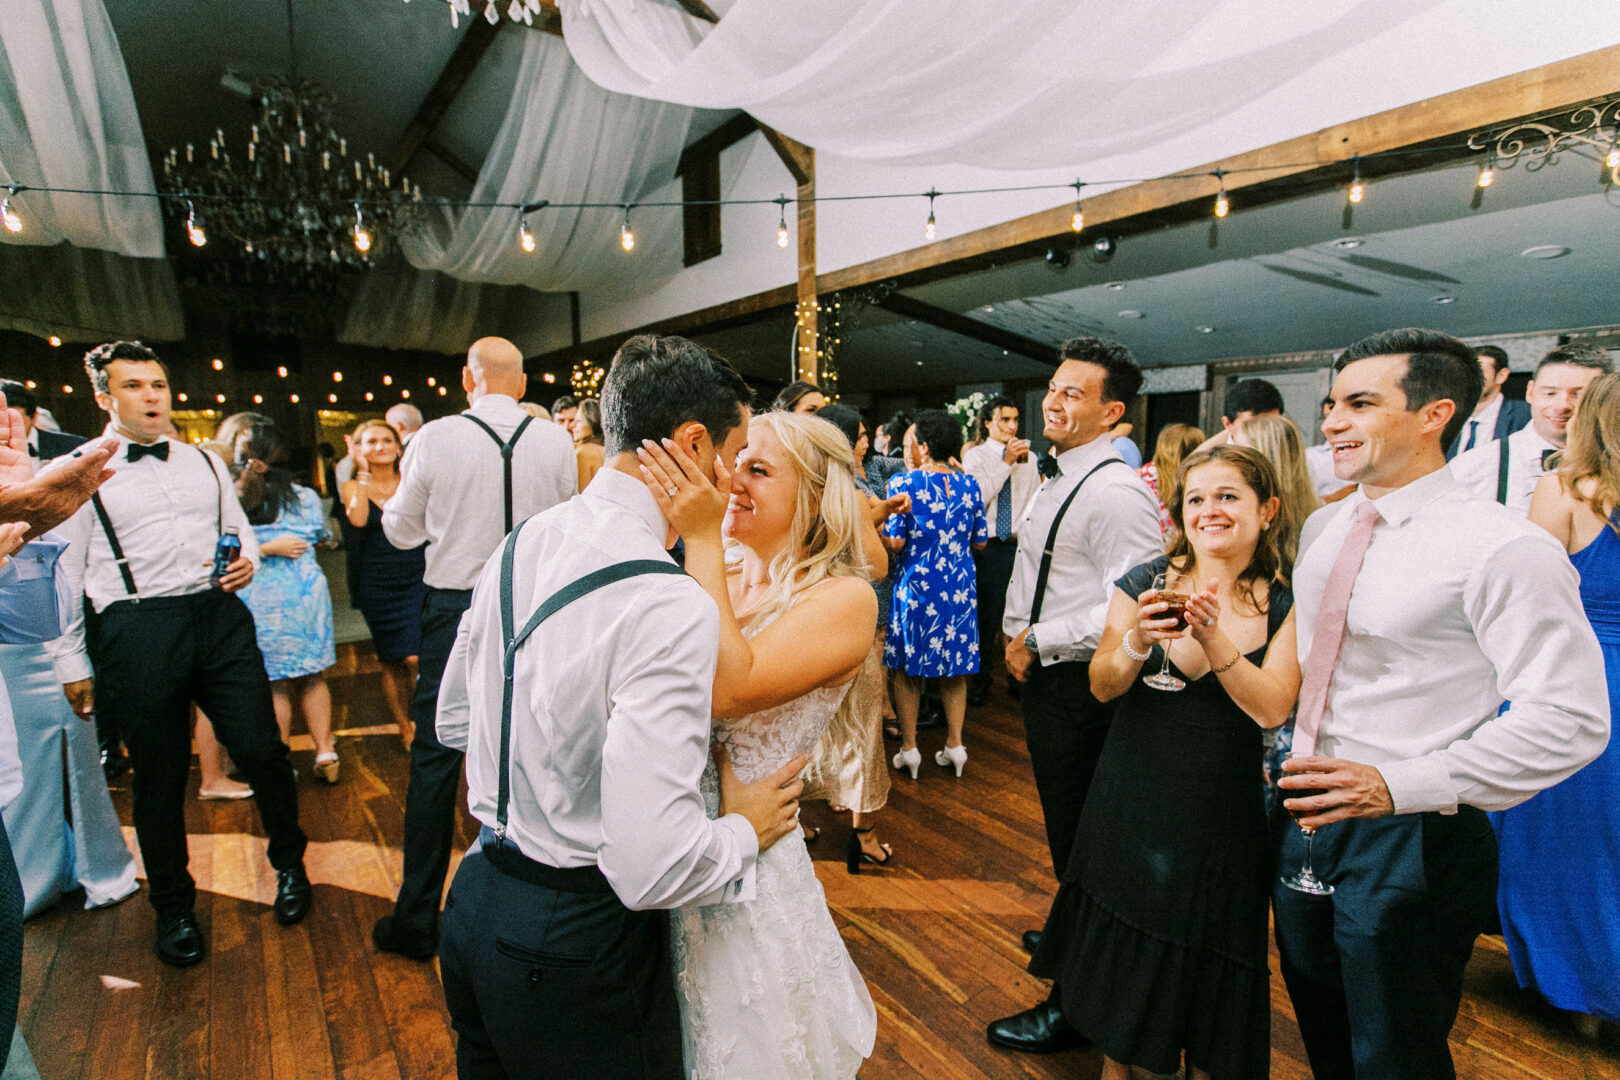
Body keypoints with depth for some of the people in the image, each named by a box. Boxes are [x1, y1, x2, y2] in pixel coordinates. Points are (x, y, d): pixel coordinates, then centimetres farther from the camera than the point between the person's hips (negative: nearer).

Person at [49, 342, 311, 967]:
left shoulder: (206, 463, 14)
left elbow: (241, 530, 23)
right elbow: (63, 574, 4)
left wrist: (248, 560, -1)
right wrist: (72, 664, 4)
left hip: (220, 618, 3)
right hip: (136, 633, -2)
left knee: (261, 750, 1)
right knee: (159, 775, 8)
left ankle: (289, 863, 26)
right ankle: (172, 907, 28)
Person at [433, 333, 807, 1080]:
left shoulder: (522, 544, -2)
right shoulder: (671, 606, -29)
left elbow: (454, 721, 11)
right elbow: (651, 868, -31)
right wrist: (744, 833, -12)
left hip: (477, 904, 8)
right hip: (578, 945, -7)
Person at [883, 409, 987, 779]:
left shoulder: (902, 483, -10)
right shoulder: (968, 485, 2)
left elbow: (895, 541, -12)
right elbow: (980, 541, 7)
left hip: (915, 586, -3)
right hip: (959, 587, 4)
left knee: (906, 666, 9)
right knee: (955, 665, 14)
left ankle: (909, 747, 15)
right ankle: (955, 745, 19)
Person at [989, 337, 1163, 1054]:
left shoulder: (1116, 491, -21)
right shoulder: (1058, 479, 10)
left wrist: (1040, 640, -19)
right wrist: (1018, 641, 10)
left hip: (1077, 685, -9)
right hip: (1041, 674, 10)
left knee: (1077, 836, 5)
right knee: (1066, 826, 25)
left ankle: (1075, 1001, 23)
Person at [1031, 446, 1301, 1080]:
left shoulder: (1286, 603, -6)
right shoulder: (1145, 584, -6)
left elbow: (1272, 709, -16)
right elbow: (1102, 687, -7)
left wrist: (1213, 636, -28)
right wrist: (1137, 641, -26)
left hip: (1222, 816, 0)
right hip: (1131, 806, 1)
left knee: (1209, 956, 16)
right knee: (1122, 951, 16)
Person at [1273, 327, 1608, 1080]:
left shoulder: (1505, 549, -18)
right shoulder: (1322, 529, 5)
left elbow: (1572, 719, -21)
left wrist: (1397, 785, -27)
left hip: (1410, 840, -6)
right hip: (1304, 817, 7)